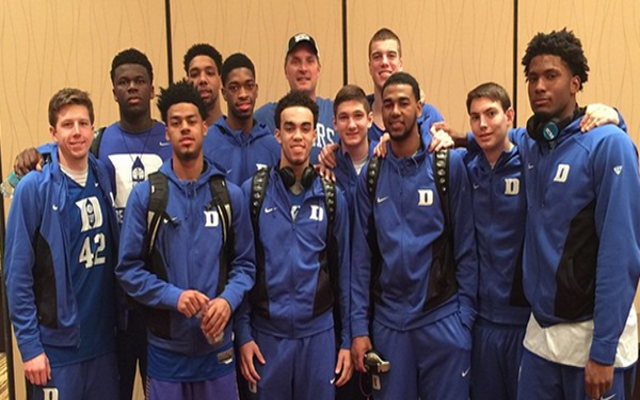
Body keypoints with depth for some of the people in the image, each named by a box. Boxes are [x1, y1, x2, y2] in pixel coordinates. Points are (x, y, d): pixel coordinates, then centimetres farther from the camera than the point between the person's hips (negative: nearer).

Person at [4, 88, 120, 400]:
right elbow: (17, 272, -11)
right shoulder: (34, 187, -12)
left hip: (103, 339, 5)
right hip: (57, 344, -4)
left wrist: (119, 323, 6)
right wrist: (29, 345, -12)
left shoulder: (104, 178, 2)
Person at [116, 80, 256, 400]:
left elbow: (244, 262, 5)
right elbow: (128, 268, -4)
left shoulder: (230, 194, 3)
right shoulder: (145, 194, -3)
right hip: (166, 347, -1)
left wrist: (228, 300, -14)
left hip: (217, 346, 2)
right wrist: (173, 296, -19)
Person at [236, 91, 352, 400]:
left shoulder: (332, 198, 3)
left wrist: (346, 340, 5)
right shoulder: (253, 192, -2)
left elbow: (342, 273, 6)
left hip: (319, 332, 1)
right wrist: (243, 334, -4)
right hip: (267, 333, -1)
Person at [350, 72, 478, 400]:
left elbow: (465, 248, -3)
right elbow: (361, 256, 3)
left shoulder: (449, 165, -4)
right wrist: (359, 326, -1)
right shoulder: (370, 176, 4)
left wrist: (464, 315, -6)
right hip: (387, 321, 2)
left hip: (443, 318, -2)